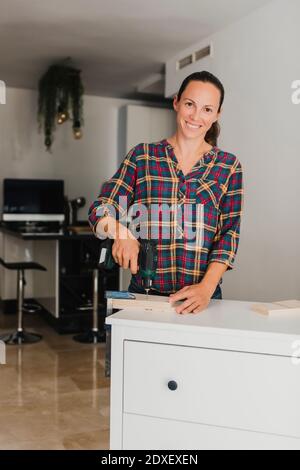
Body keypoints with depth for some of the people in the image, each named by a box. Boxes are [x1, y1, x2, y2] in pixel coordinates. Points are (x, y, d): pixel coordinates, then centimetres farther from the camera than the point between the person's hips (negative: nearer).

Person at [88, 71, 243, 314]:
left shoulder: (228, 166, 4)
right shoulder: (142, 155, 4)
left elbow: (229, 233, -1)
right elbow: (101, 209, 1)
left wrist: (206, 288, -15)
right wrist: (122, 234, -20)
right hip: (143, 292, 0)